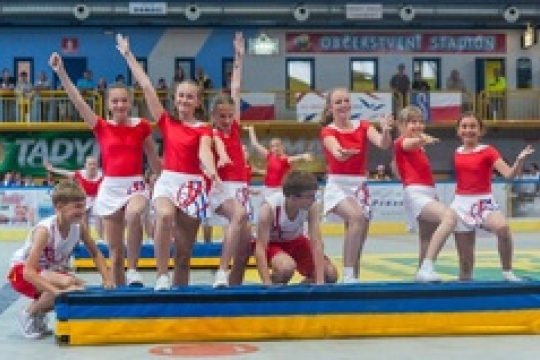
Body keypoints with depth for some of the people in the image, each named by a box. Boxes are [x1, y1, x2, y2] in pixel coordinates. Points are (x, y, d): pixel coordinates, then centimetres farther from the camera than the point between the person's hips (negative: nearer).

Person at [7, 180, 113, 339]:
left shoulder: (79, 226, -13)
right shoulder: (45, 230, -32)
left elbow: (95, 254, 3)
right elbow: (28, 272, -36)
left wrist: (107, 279, -13)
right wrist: (58, 291, -46)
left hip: (50, 271, 7)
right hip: (22, 272, -7)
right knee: (67, 283, -31)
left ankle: (40, 313, 7)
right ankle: (29, 315, -9)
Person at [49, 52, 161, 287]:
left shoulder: (142, 126, 2)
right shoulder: (101, 127, 3)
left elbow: (153, 158, 12)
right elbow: (77, 100, -5)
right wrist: (60, 72, -13)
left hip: (135, 185, -2)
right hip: (109, 187, 2)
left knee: (133, 215, -38)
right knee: (114, 252, 4)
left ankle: (133, 270, -25)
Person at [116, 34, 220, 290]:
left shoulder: (203, 129, 2)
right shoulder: (167, 123, 7)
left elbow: (204, 153, -17)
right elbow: (146, 86, 6)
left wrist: (212, 173, -40)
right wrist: (128, 55, 5)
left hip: (192, 185, 0)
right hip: (167, 180, 0)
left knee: (184, 253, 3)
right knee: (165, 215, -35)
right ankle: (161, 277, -32)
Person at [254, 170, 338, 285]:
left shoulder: (312, 206, -26)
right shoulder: (269, 207, -35)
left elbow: (317, 244, -26)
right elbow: (260, 248, -34)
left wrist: (319, 281, -33)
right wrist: (267, 284, -42)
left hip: (295, 241, 4)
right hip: (271, 243, -4)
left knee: (330, 274, -12)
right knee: (287, 267, -36)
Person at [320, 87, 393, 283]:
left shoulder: (363, 126, 6)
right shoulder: (328, 131, -4)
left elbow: (383, 144, -11)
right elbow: (337, 153, -25)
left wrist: (386, 131, -33)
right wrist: (343, 153, -48)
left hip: (360, 186, 5)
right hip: (338, 186, -5)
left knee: (357, 241, 6)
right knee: (358, 216, -32)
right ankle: (348, 275, -31)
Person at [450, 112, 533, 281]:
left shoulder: (488, 151, -5)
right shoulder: (456, 153, 7)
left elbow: (509, 174, -17)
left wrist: (520, 160, -33)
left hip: (483, 202, -4)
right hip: (461, 203, 4)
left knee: (503, 227, -35)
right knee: (464, 258, 4)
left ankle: (507, 272, -18)